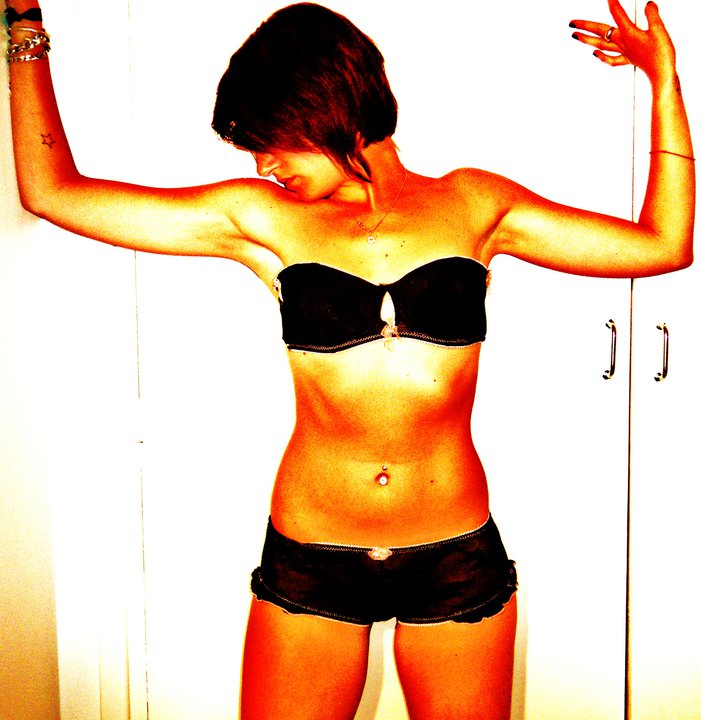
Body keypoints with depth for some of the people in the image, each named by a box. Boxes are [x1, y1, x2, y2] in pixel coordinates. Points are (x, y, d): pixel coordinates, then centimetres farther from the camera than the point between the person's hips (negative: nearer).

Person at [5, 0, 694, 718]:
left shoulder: (473, 204, 2)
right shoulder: (261, 218, -1)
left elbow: (664, 245, 6)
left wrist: (664, 81, 4)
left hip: (457, 561, 1)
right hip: (308, 567, 0)